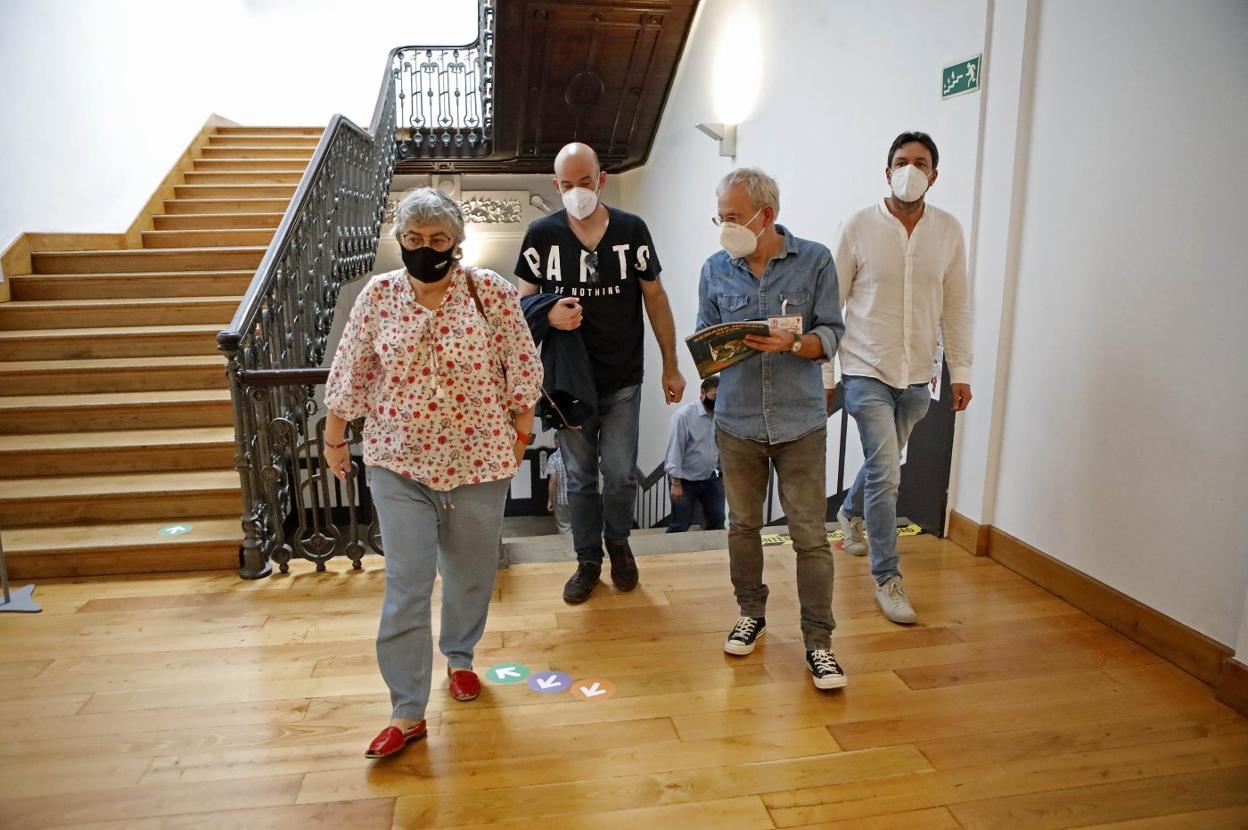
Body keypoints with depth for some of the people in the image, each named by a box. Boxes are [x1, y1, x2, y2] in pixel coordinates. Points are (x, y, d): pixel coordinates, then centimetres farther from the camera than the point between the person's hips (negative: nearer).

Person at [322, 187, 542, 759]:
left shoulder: (491, 292, -7)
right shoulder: (378, 296, -3)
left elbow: (522, 367, -1)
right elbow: (349, 374, 5)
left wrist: (521, 433, 2)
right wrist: (334, 439, 10)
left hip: (479, 458, 0)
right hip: (400, 461, 0)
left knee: (471, 571, 16)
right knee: (405, 585, 0)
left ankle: (460, 656, 43)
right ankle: (408, 712, 12)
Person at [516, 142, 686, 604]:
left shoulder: (632, 230, -3)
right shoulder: (542, 234, -3)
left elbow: (655, 298, 2)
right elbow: (523, 301, 4)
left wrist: (671, 366, 2)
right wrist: (550, 314, -19)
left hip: (622, 380, 0)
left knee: (620, 473, 3)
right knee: (579, 475, 11)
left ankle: (618, 542, 33)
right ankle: (588, 560, 29)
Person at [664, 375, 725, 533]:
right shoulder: (684, 415, -18)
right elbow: (675, 448, -18)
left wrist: (723, 473, 9)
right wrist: (676, 482, -20)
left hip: (710, 478, 5)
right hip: (685, 480, -5)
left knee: (717, 521, 10)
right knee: (680, 526, 1)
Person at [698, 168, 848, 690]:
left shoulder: (815, 261, -3)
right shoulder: (716, 270, 4)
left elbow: (830, 334, -3)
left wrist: (793, 342, -23)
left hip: (799, 422, -2)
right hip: (737, 421, 3)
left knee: (810, 536, 1)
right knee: (742, 525, 15)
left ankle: (818, 641, 15)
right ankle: (751, 613, 36)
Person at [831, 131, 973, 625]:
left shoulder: (948, 231, 4)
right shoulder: (859, 226, -6)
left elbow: (956, 305, 8)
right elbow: (832, 304, -4)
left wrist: (960, 370, 6)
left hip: (916, 377, 4)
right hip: (867, 370, -4)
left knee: (884, 465, 19)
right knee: (886, 472, -8)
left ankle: (850, 514, 50)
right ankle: (887, 579, 4)